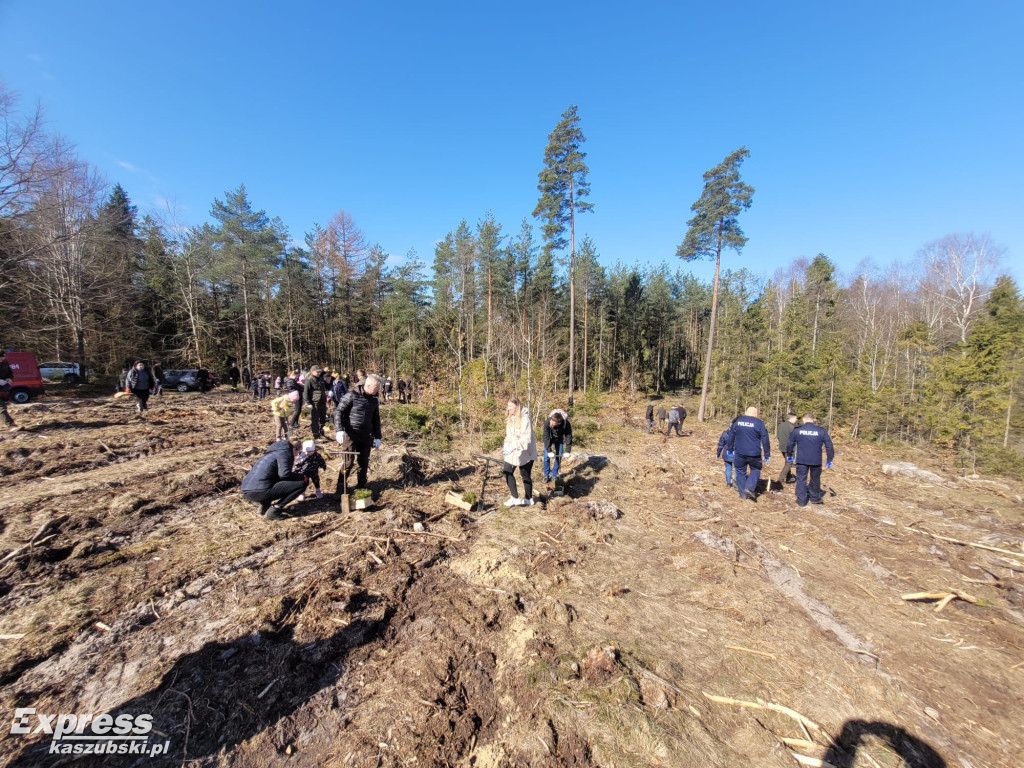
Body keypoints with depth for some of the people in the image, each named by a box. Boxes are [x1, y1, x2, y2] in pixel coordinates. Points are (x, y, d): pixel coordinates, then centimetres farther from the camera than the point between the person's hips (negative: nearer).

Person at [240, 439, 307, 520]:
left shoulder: (272, 453, 26)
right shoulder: (284, 453, -2)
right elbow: (284, 474, -17)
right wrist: (302, 477, -2)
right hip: (261, 491, -10)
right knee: (302, 483, -7)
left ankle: (264, 505, 16)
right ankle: (273, 510, -7)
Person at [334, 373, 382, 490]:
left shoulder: (374, 399, 4)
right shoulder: (352, 395, -12)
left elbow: (376, 419, 13)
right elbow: (338, 411, -9)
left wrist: (377, 437, 11)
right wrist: (339, 430, -19)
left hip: (366, 437, 5)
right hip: (350, 436, -5)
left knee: (364, 464, 10)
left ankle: (361, 487, 26)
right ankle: (340, 488, 20)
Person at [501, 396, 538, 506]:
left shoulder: (525, 418, -19)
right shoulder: (510, 418, 5)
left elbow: (527, 438, -26)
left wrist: (513, 447, -34)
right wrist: (505, 448, 4)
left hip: (525, 452, -7)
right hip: (513, 451, 7)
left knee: (525, 475, 6)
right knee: (507, 471, -1)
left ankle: (528, 499, 25)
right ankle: (514, 497, 12)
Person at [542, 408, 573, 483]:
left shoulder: (566, 424, -36)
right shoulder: (547, 422, -38)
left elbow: (568, 437, -25)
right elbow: (546, 437, -31)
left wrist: (567, 451, -25)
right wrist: (549, 451, -32)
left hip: (559, 440, 1)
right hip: (549, 439, -1)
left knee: (558, 457, 0)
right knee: (547, 457, -6)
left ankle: (554, 476, 15)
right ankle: (546, 475, 9)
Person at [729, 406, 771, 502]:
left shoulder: (737, 421, 4)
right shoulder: (759, 423, -4)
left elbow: (731, 437, 11)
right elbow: (765, 440, -3)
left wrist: (731, 449, 21)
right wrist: (767, 454, 4)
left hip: (739, 453, 2)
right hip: (754, 454, -2)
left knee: (740, 472, 13)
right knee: (755, 470, 18)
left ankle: (742, 493, 14)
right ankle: (750, 488, 0)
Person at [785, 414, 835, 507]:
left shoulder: (797, 430, -4)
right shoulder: (821, 431, -2)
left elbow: (789, 444, 3)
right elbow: (829, 446, 2)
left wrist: (789, 455, 17)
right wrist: (829, 460, 12)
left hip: (801, 460, -1)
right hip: (816, 461, 1)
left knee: (801, 479, 7)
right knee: (815, 479, 19)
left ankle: (801, 500, 9)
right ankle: (815, 497, 33)